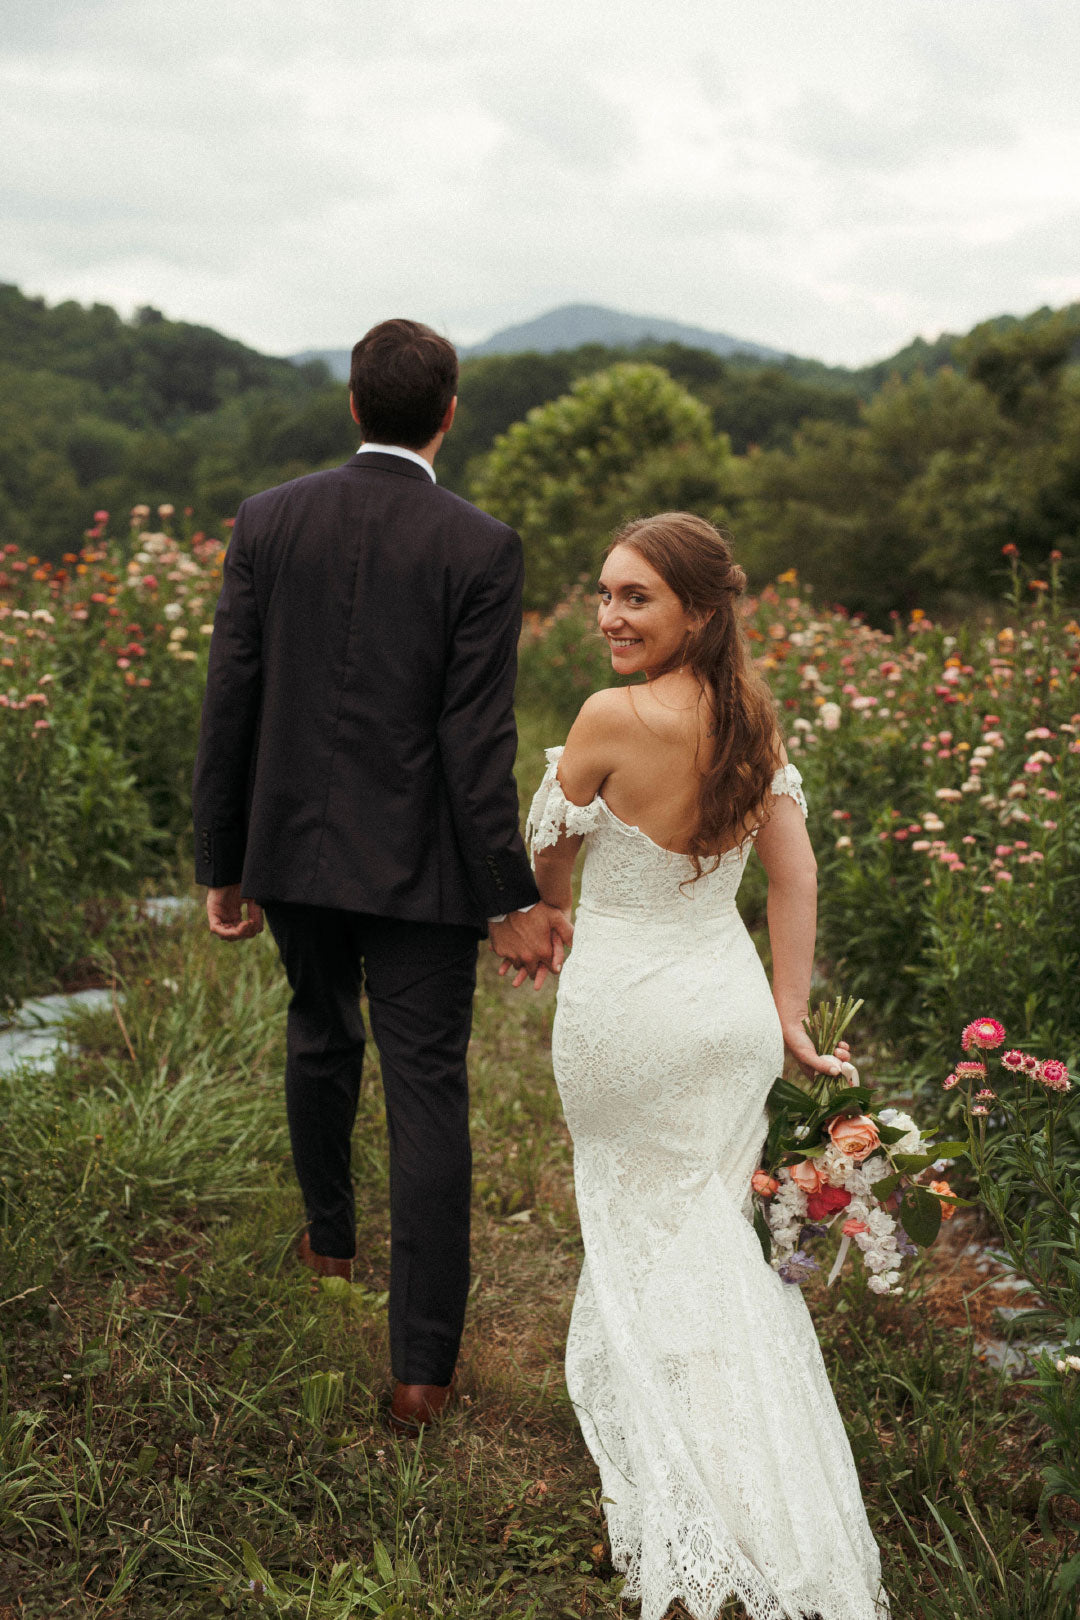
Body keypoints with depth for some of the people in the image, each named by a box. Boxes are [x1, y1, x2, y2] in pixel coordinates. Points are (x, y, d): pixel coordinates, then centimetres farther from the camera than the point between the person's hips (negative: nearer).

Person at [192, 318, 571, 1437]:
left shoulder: (267, 521, -3)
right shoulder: (480, 547, -12)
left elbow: (228, 707, -2)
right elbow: (477, 741, -14)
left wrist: (220, 864, 7)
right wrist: (508, 901, -7)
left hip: (294, 847, 4)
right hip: (418, 866, -3)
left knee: (320, 1037, 27)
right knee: (427, 1096, 3)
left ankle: (330, 1237, 49)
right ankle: (421, 1368, 6)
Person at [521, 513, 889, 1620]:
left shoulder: (614, 718, -20)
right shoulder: (750, 717, -1)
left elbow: (547, 854, -3)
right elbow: (795, 873, 1)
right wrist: (790, 1016, 7)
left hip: (627, 1013, -5)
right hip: (733, 1008, 6)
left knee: (644, 1228, 12)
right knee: (715, 1225, 19)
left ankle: (703, 1517, 18)